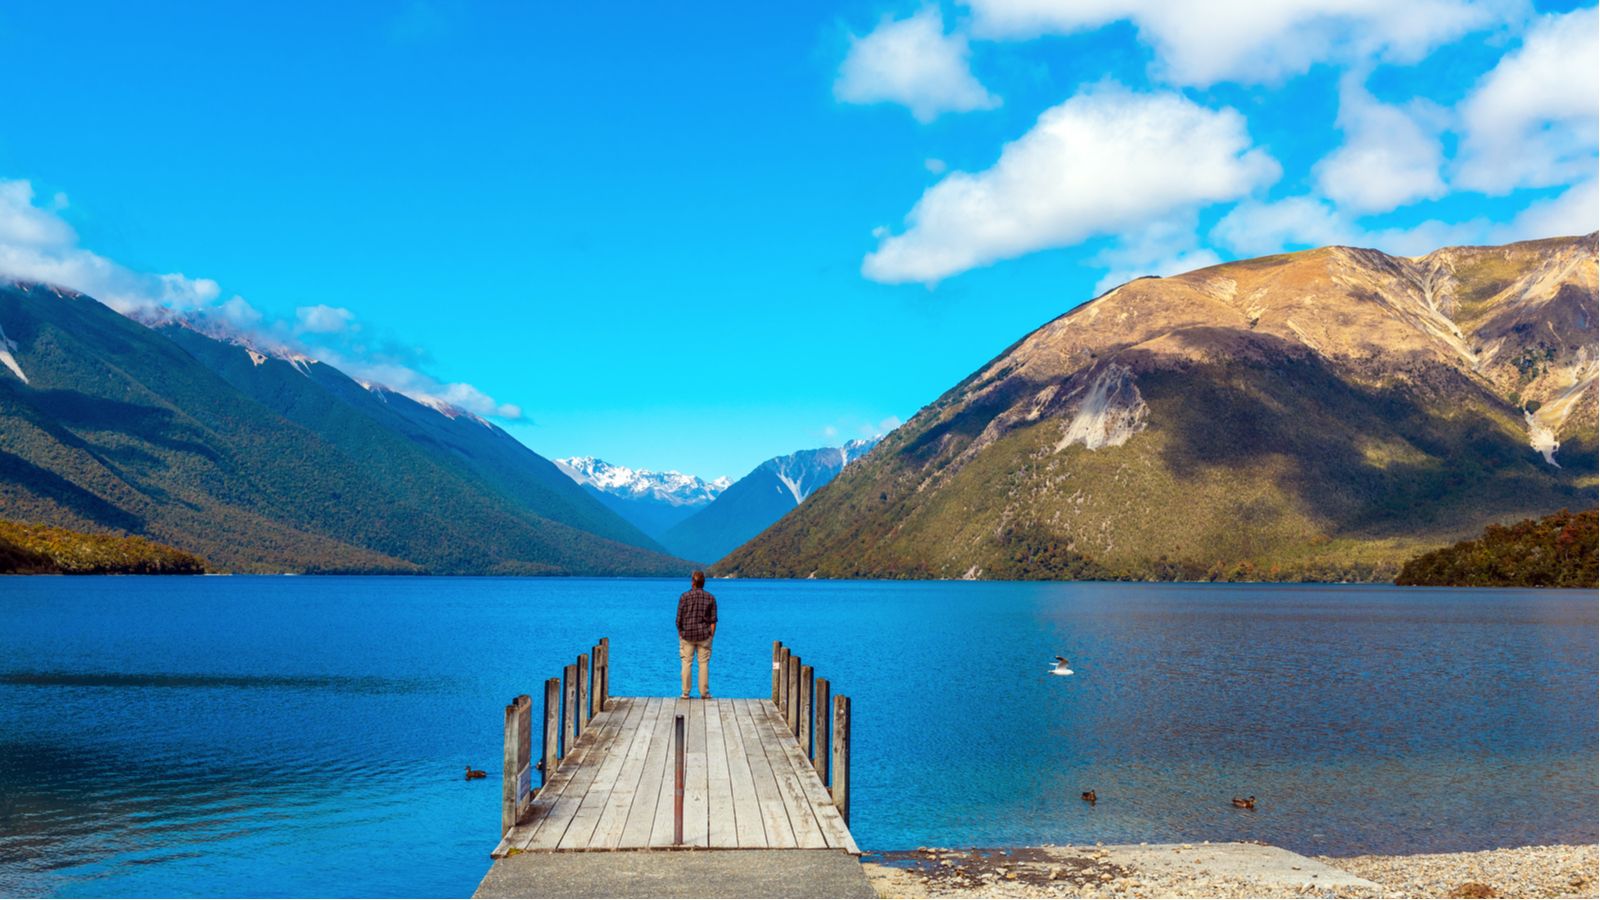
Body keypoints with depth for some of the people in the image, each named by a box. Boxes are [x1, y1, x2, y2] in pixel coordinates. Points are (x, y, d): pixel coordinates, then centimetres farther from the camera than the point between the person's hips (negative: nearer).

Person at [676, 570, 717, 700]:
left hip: (687, 635, -1)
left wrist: (680, 635, 11)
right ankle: (704, 693, 7)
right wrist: (711, 636, 9)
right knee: (703, 663, 6)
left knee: (686, 663, 6)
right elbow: (713, 621, 0)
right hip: (704, 635, 1)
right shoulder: (710, 598, -1)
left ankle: (686, 693, 8)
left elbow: (679, 619, -2)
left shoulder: (684, 597, -5)